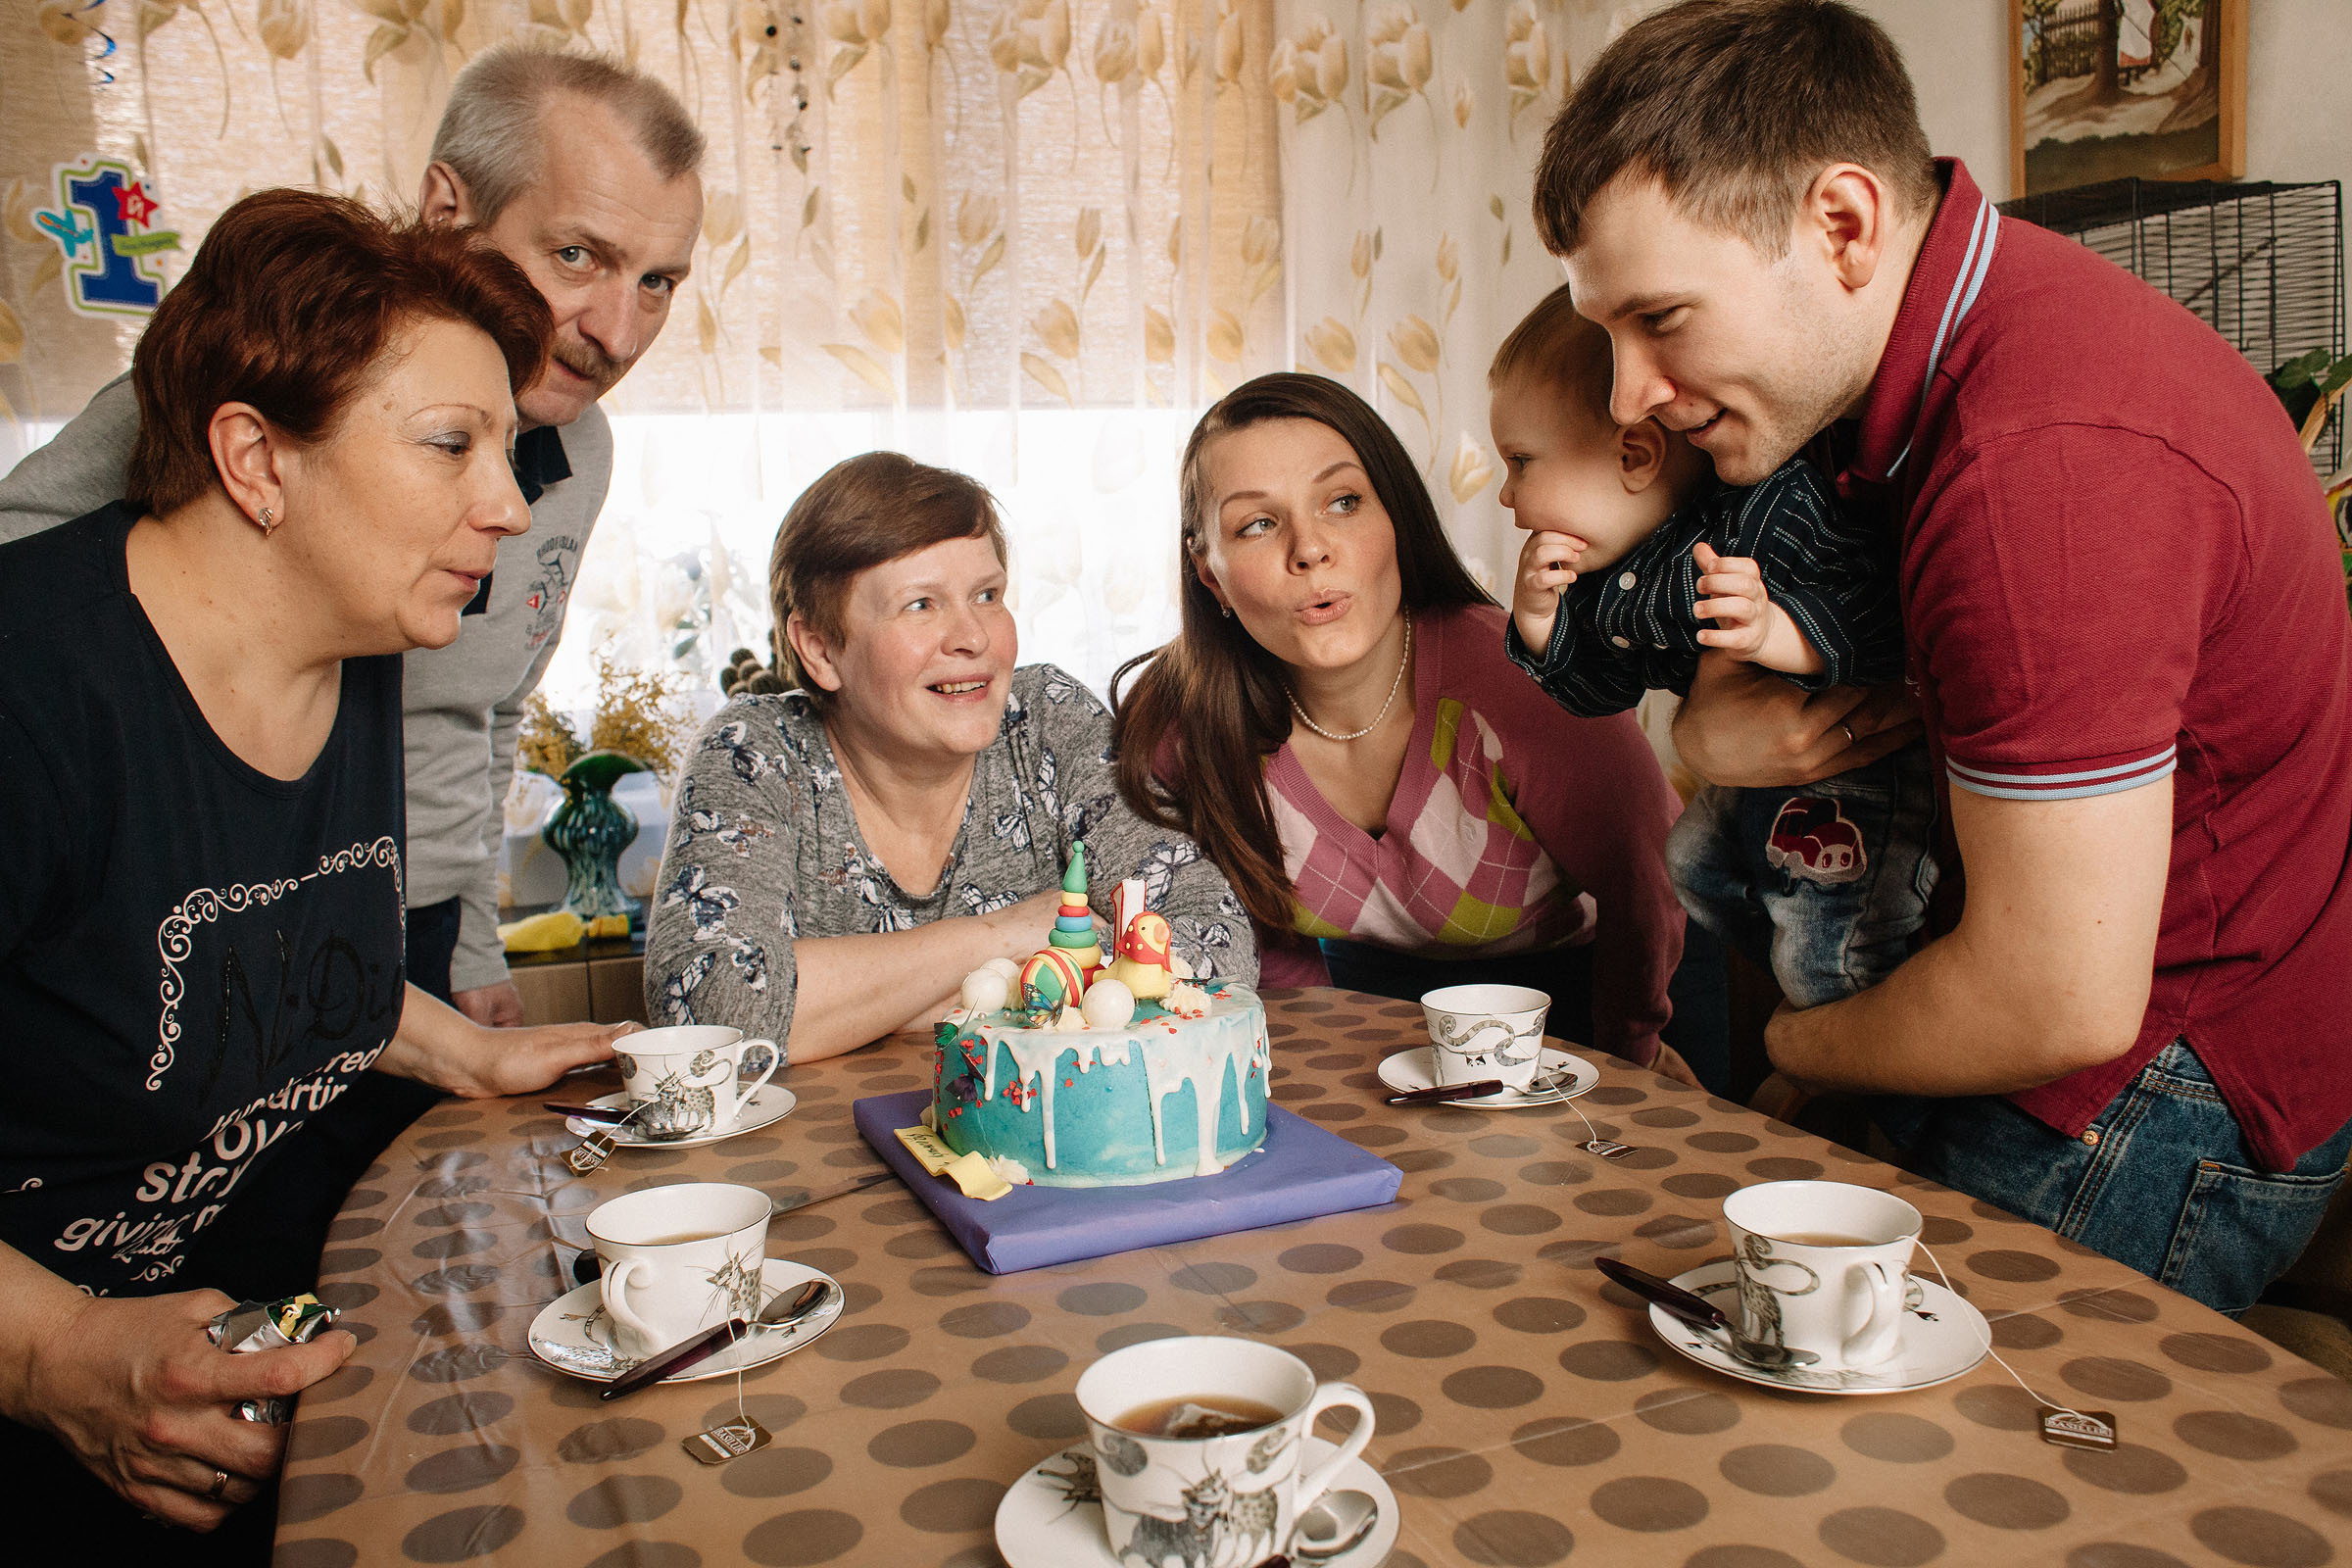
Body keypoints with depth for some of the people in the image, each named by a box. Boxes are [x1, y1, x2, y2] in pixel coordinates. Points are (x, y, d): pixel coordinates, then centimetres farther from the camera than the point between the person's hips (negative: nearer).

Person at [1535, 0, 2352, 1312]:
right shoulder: (1924, 336, 0)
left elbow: (2060, 1002, -28)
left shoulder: (2045, 461, -31)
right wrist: (1713, 721, -11)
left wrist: (1798, 1047, -8)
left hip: (2158, 1115, -8)